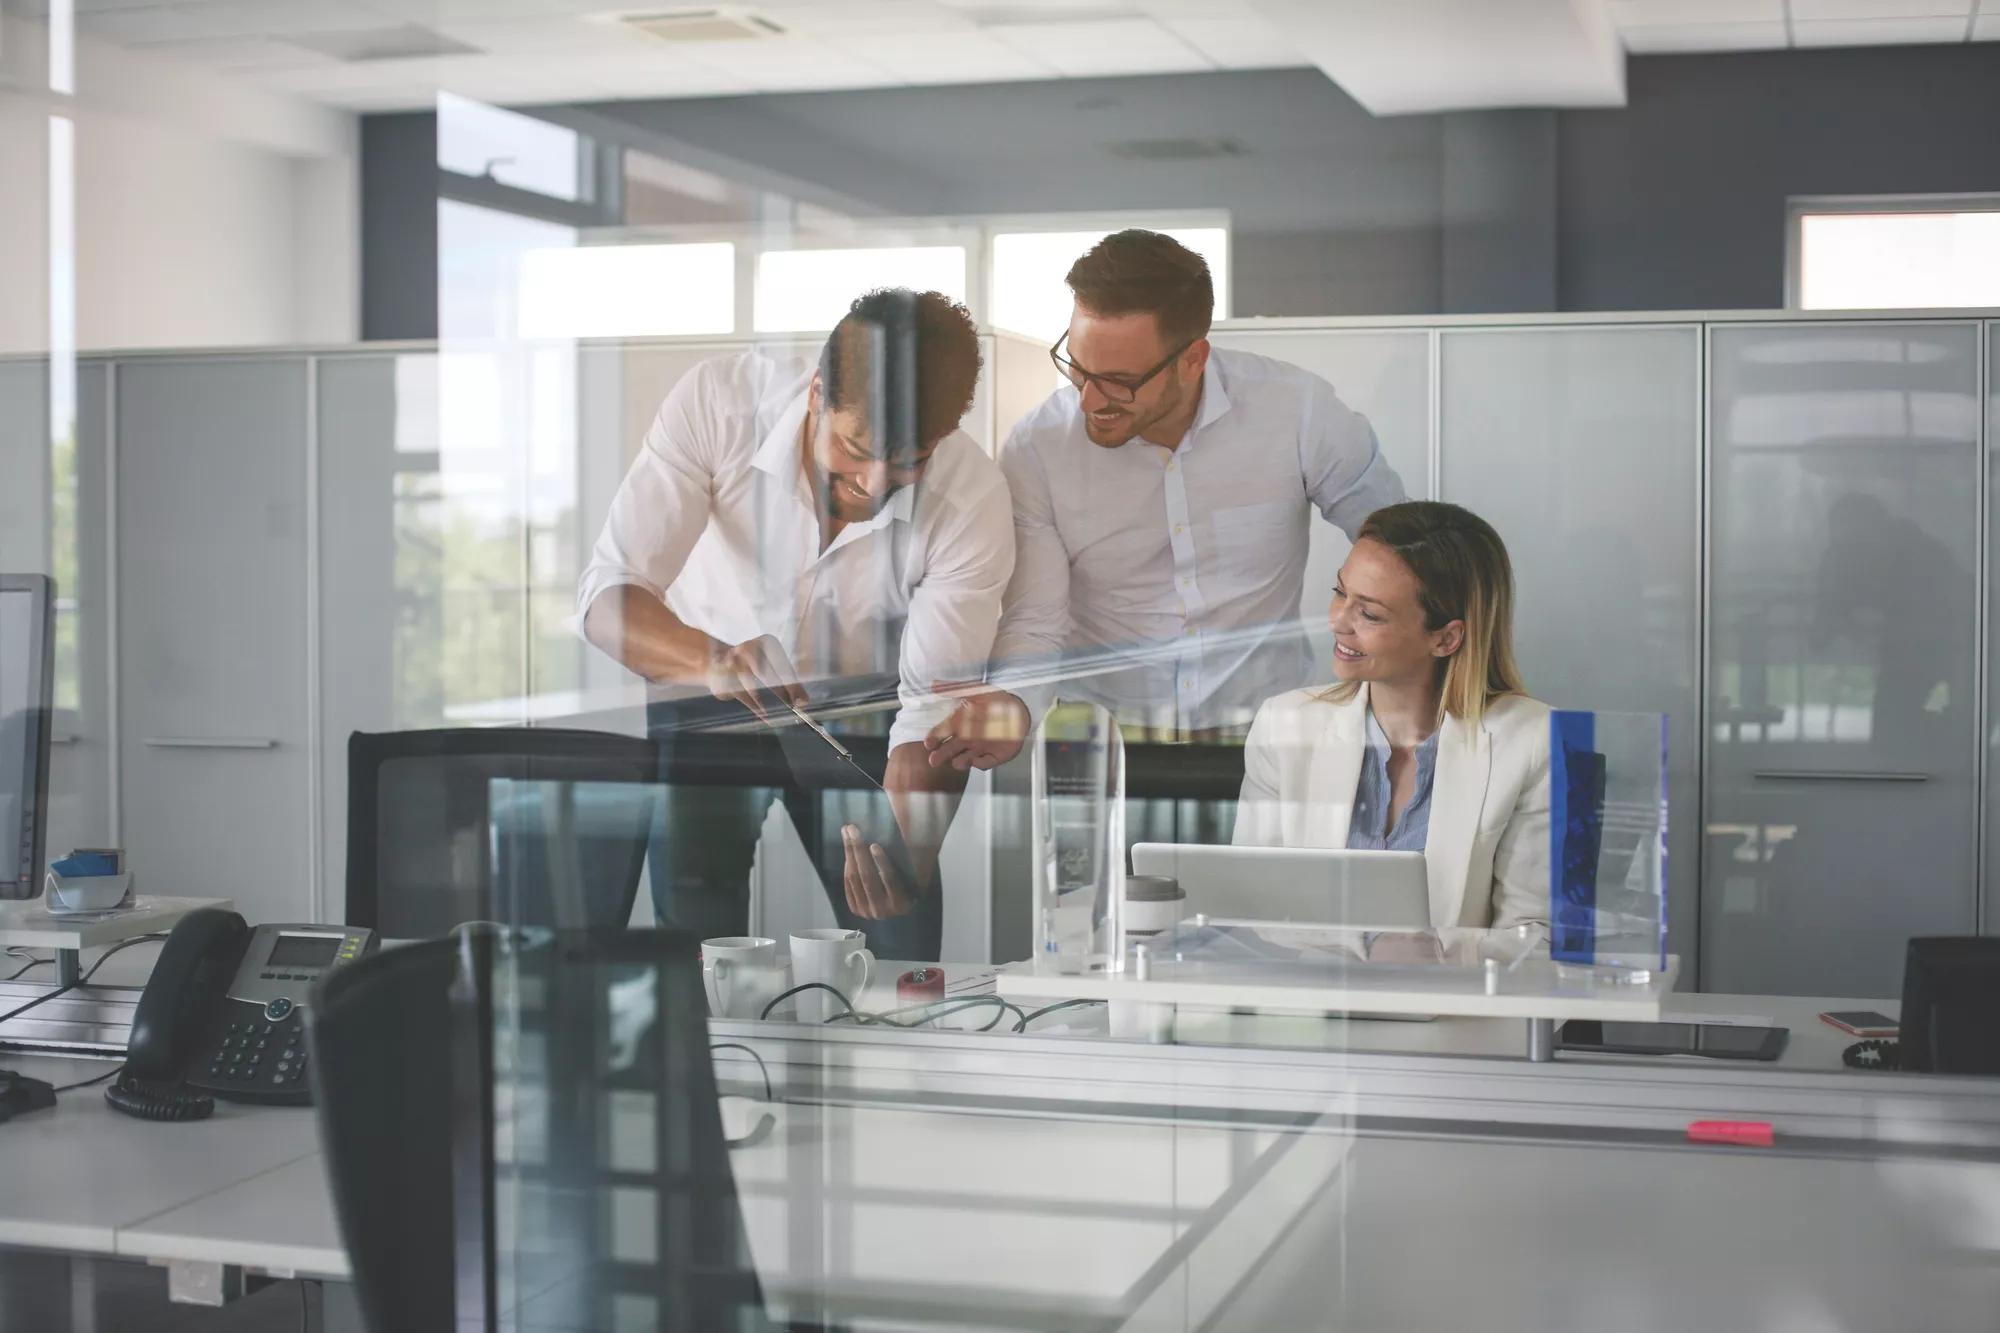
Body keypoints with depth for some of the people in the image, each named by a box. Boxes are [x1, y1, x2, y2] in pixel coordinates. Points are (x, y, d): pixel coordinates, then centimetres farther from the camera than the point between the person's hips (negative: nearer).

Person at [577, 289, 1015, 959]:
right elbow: (608, 592, -28)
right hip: (704, 685, 0)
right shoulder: (717, 400, -27)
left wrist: (906, 845, -39)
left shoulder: (974, 499, -24)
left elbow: (936, 708, -21)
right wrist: (710, 661, -48)